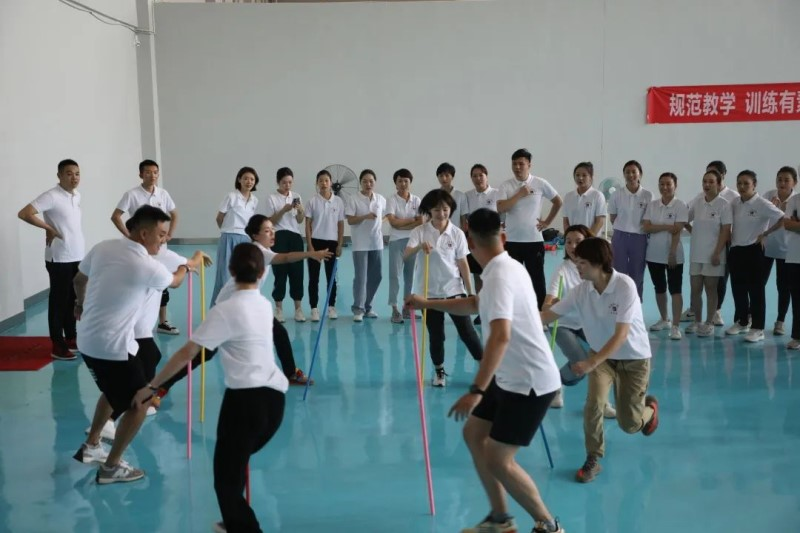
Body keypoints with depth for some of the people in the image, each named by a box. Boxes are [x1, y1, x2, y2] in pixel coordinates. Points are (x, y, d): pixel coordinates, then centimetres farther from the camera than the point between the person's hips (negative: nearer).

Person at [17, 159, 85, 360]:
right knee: (59, 301, -1)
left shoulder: (77, 195, 9)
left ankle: (71, 338, 27)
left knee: (73, 300, 15)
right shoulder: (51, 196, -15)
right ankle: (57, 346, 7)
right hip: (59, 258, -8)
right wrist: (49, 228, -16)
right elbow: (24, 214, -22)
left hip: (78, 256, 8)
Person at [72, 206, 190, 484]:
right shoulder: (148, 266, -18)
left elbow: (78, 280, 17)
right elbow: (175, 281, 5)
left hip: (88, 340, 8)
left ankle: (90, 447, 40)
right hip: (113, 346, -8)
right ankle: (111, 467, 13)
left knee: (113, 391, 30)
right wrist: (186, 266, 29)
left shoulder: (102, 248, 0)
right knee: (138, 404, 6)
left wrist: (80, 304, 39)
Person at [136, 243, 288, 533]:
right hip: (275, 397, 8)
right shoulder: (264, 305, 10)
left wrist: (151, 386, -4)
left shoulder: (225, 310, -11)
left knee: (226, 478, 3)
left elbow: (187, 353, -11)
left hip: (245, 399, -7)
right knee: (235, 463, 25)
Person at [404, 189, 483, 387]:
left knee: (466, 330, 1)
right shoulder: (419, 232, -5)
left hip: (454, 290, 0)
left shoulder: (457, 233, -3)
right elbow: (406, 254, -20)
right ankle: (439, 371, 25)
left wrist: (470, 292, 3)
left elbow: (463, 264, 2)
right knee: (436, 335, 8)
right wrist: (419, 247, -41)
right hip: (430, 292, 0)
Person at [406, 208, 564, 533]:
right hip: (512, 377, 10)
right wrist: (427, 304, 33)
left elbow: (500, 337, -35)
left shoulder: (500, 276, -22)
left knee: (498, 460, -7)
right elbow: (475, 305, 28)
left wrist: (476, 391, -40)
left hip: (530, 382, -10)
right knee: (474, 435, 15)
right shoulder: (505, 268, 9)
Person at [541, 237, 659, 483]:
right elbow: (548, 315, -11)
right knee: (593, 405, -19)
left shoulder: (625, 286, -29)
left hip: (633, 358, -3)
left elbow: (621, 335, -32)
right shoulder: (581, 290, -15)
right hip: (602, 355, 3)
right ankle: (593, 460, 1)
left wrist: (591, 363, -39)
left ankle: (648, 407, 40)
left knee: (629, 424, 4)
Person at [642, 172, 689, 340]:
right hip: (654, 254, 4)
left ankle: (675, 326, -6)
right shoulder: (652, 205, 4)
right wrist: (666, 226, -16)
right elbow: (646, 228, -6)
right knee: (659, 289, 15)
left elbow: (677, 232, -13)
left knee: (675, 290, -5)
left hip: (673, 254, -4)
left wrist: (672, 254, -19)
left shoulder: (680, 206, -6)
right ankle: (664, 320, 30)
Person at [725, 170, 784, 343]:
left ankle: (757, 328, 5)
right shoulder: (735, 203, 6)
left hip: (753, 251, -6)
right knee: (738, 289, 13)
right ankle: (742, 322, 28)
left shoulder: (762, 204, -12)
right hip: (735, 250, 6)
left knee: (755, 289, -1)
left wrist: (765, 234, -13)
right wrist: (730, 238, 6)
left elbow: (783, 219, -17)